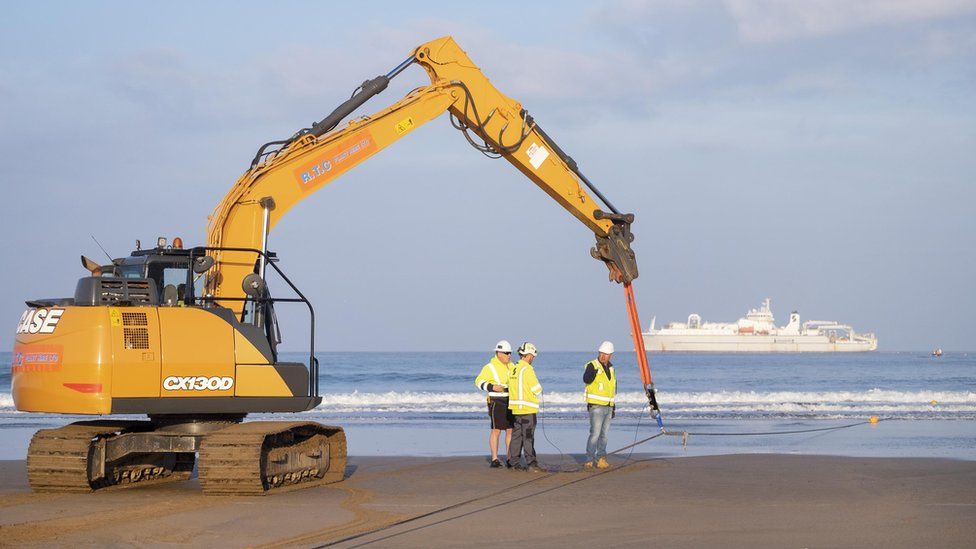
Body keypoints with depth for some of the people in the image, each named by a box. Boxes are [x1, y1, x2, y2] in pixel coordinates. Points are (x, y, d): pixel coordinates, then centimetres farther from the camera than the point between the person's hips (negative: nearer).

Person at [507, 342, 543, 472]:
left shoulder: (513, 369, 9)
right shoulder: (527, 369, -15)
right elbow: (537, 389, -13)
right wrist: (539, 390, 9)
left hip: (515, 408, 8)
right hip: (528, 408, -8)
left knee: (516, 435, 11)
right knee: (528, 437, -7)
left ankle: (514, 462, 13)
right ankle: (531, 463, -8)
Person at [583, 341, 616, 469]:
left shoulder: (610, 368, 13)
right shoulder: (592, 365, -9)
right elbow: (586, 379, -30)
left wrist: (614, 407, 22)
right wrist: (593, 373, -51)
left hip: (608, 407, 7)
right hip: (596, 406, -7)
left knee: (604, 435, 10)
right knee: (595, 433, -13)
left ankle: (601, 458, 17)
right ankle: (589, 460, -11)